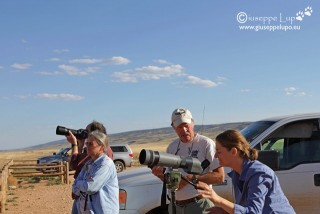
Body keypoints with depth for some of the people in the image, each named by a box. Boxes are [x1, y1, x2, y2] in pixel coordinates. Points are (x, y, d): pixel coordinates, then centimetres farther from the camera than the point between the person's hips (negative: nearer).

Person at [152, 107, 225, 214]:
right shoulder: (172, 147, 9)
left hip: (199, 205, -5)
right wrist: (160, 173, -7)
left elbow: (220, 176, -15)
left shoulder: (206, 143, -10)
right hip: (175, 205, 6)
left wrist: (190, 178, -20)